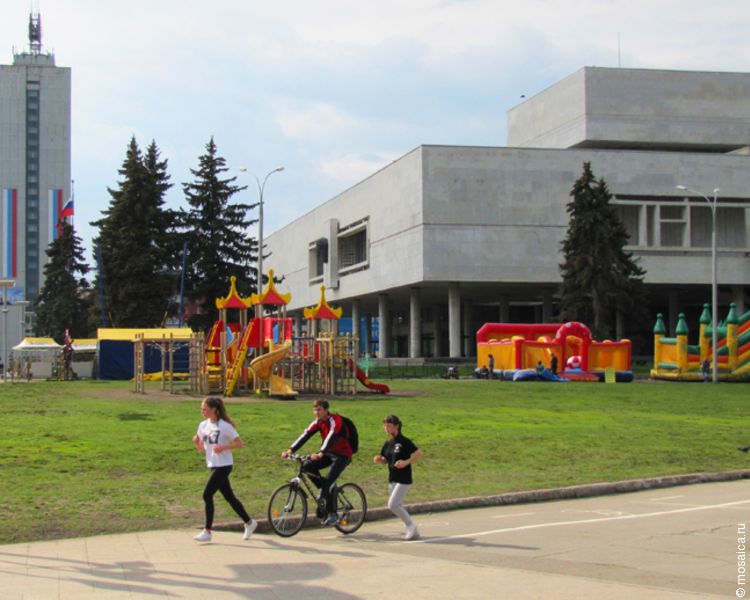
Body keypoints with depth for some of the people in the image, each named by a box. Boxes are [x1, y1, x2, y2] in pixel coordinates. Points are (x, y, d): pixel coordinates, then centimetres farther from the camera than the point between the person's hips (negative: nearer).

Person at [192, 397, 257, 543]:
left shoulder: (225, 426, -13)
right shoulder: (203, 425, 6)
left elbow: (240, 444, -11)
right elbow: (201, 448, 12)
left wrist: (223, 447, -23)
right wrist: (196, 442, -9)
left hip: (223, 466, -7)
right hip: (213, 465, 7)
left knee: (207, 495, -12)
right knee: (229, 497, 13)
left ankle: (207, 531, -5)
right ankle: (249, 522, 27)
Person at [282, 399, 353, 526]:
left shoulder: (335, 420, -22)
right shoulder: (318, 422, 0)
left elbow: (331, 437, -37)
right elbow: (305, 435, -9)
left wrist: (321, 453, -52)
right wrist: (291, 450, -21)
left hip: (342, 455, -7)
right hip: (329, 453, 7)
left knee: (328, 482, -21)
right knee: (307, 466, -15)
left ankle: (332, 514, -10)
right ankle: (325, 488, 5)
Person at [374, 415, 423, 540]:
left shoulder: (404, 441, -12)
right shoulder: (387, 444, 9)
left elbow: (419, 454, -13)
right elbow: (385, 460, 19)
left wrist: (406, 462, -24)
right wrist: (379, 459, -3)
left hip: (404, 479, -8)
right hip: (392, 479, 8)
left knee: (393, 505, -15)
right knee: (397, 506, 9)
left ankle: (411, 527, -2)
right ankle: (412, 530, 22)